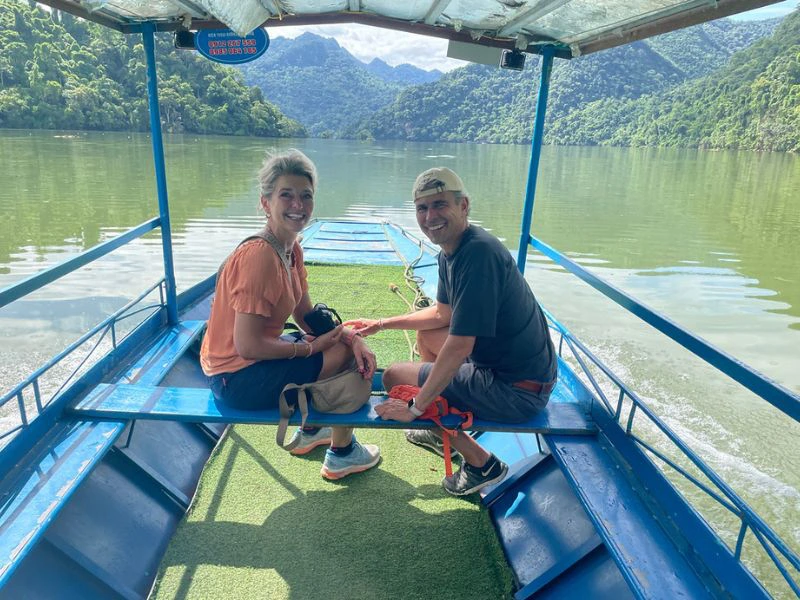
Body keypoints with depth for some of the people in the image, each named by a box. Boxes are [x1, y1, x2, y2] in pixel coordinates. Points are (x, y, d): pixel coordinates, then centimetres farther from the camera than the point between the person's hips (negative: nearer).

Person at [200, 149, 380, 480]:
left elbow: (308, 316, 6)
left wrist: (352, 337, -10)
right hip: (237, 378, -9)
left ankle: (309, 431, 33)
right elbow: (247, 346, -28)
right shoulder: (259, 256, -27)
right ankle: (342, 455, 16)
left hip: (255, 358, 9)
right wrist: (311, 347, -16)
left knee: (352, 344, 16)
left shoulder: (292, 249, 1)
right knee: (347, 357, -7)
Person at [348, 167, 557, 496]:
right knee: (426, 334, 25)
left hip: (518, 391, -9)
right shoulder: (450, 253, 5)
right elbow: (442, 314, 21)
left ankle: (481, 464, 6)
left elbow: (459, 346, -26)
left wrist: (415, 408, -17)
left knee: (394, 377, -3)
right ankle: (443, 432, 36)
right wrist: (382, 324, 19)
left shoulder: (479, 253, -25)